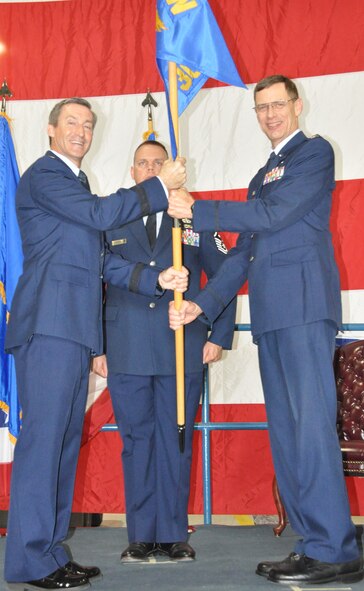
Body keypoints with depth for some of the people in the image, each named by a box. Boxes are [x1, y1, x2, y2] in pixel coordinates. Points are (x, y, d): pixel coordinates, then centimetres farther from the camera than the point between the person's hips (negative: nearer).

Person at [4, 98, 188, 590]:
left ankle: (50, 551, 15)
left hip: (74, 328, 9)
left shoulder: (75, 183, 27)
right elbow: (100, 214, -14)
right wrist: (160, 186, -6)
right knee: (43, 435, -10)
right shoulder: (43, 175, -1)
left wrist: (155, 278, 8)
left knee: (65, 439, 9)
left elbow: (100, 260, 20)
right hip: (49, 323, -9)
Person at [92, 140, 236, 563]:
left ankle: (173, 534, 13)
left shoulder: (193, 220, 12)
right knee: (136, 441, 3)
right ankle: (142, 536, 12)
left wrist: (219, 337, 4)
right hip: (127, 353, 0)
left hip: (183, 351, 0)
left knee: (176, 441, 3)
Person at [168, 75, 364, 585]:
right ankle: (314, 542, 11)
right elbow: (243, 251, 23)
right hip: (270, 312, 9)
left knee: (311, 424, -14)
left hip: (303, 303, -9)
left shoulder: (315, 152, 4)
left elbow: (273, 215, -10)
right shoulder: (263, 175, 28)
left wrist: (197, 211, -5)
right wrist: (204, 303, 13)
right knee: (284, 429, 6)